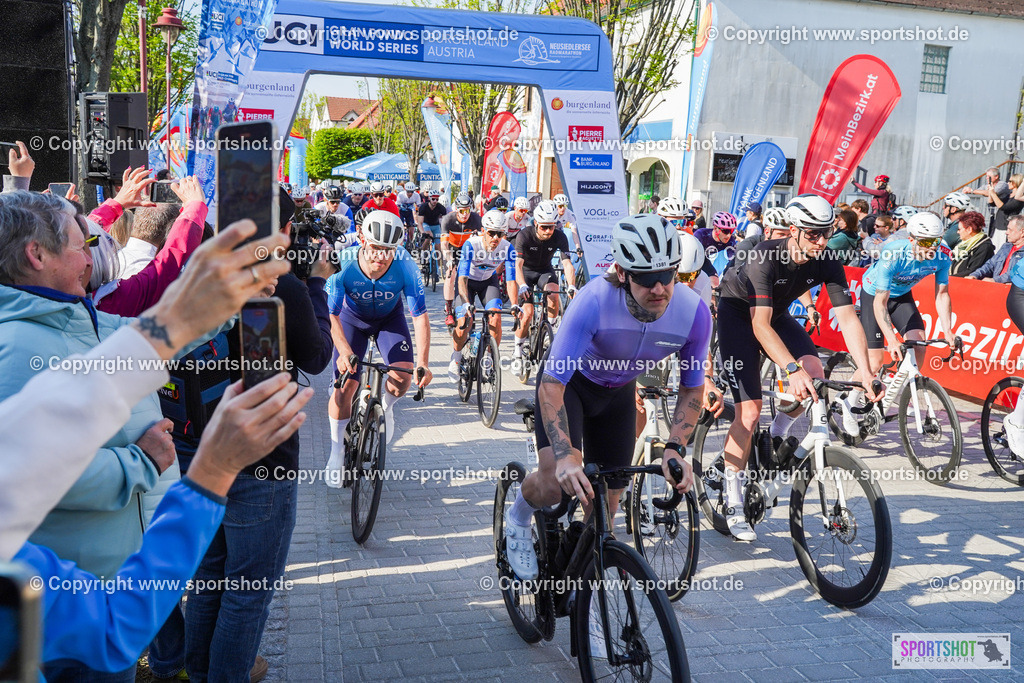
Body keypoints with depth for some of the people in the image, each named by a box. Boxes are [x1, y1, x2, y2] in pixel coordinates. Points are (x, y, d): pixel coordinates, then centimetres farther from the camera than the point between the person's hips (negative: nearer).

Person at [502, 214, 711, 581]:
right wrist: (565, 456, -47)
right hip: (570, 382, -3)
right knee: (557, 483, -25)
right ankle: (518, 517, 12)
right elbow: (551, 383, -36)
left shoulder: (694, 312, -26)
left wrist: (674, 449, -24)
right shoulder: (595, 300, -37)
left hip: (618, 392, 4)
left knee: (606, 503, 4)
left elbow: (692, 388, -10)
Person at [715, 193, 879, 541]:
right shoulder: (765, 256, -32)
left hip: (777, 314, 5)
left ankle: (777, 435, 7)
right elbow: (760, 324, -39)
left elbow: (848, 318, -21)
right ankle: (733, 503, -1)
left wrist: (865, 372, -34)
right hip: (738, 313, -5)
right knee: (749, 411, -14)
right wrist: (792, 368, -51)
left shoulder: (828, 264, -18)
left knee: (815, 374, -23)